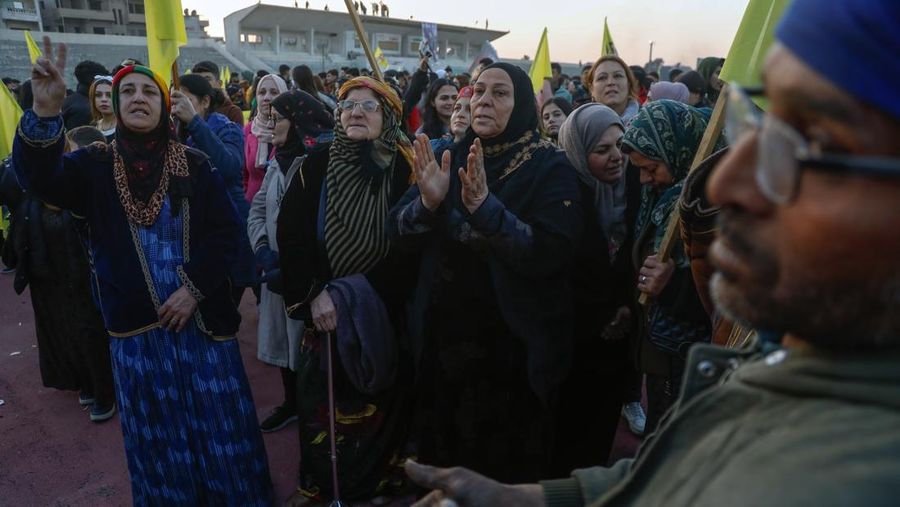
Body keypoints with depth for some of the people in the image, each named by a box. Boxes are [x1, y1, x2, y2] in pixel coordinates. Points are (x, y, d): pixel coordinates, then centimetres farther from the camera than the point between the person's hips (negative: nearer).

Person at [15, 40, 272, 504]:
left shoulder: (194, 164, 0)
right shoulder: (95, 166, 1)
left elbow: (224, 232, -3)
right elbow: (37, 176, -19)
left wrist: (193, 288, -12)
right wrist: (45, 113, -35)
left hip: (202, 318, 0)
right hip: (137, 326, 1)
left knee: (219, 423, 10)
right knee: (159, 434, 14)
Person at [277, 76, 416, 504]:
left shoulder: (406, 170, -7)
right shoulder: (316, 167, 1)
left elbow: (411, 247, -12)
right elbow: (291, 234, -2)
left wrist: (350, 294, -17)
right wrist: (312, 295, -12)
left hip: (384, 312, -2)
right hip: (323, 306, 2)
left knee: (380, 402, 8)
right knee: (319, 399, 8)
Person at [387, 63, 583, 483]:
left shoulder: (551, 168, -9)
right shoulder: (449, 159, 4)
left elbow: (550, 254, -23)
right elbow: (398, 233, -3)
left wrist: (485, 207, -34)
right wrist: (427, 202, -23)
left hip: (514, 346, -4)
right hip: (442, 335, 4)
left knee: (509, 469, 14)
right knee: (441, 453, 22)